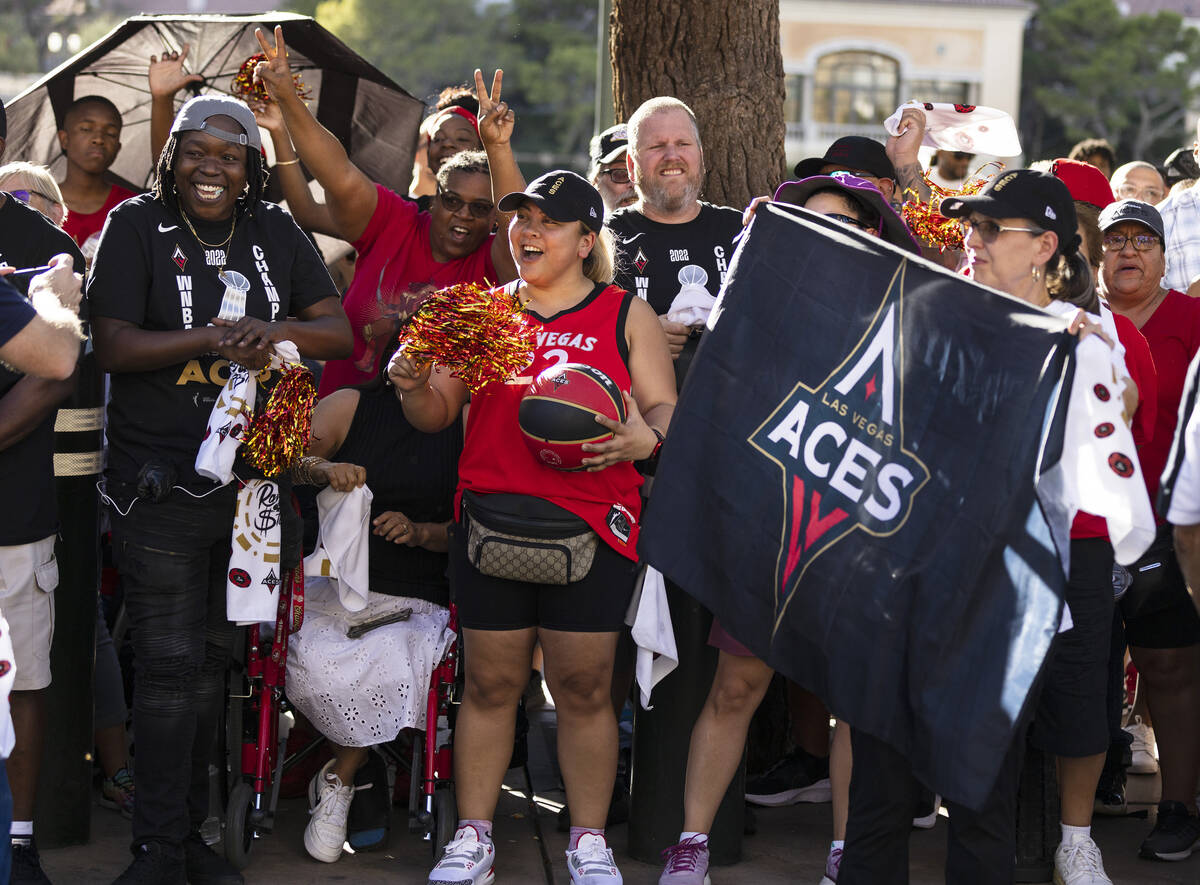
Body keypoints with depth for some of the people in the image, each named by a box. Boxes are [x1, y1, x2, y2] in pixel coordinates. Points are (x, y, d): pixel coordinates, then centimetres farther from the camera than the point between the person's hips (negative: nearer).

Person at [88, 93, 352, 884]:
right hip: (162, 483, -4)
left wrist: (273, 329, -18)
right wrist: (210, 339, -22)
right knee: (171, 662, -6)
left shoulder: (277, 234, 7)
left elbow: (340, 333, 2)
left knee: (214, 656, 11)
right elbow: (113, 345, -10)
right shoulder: (137, 227, -3)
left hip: (251, 480, 4)